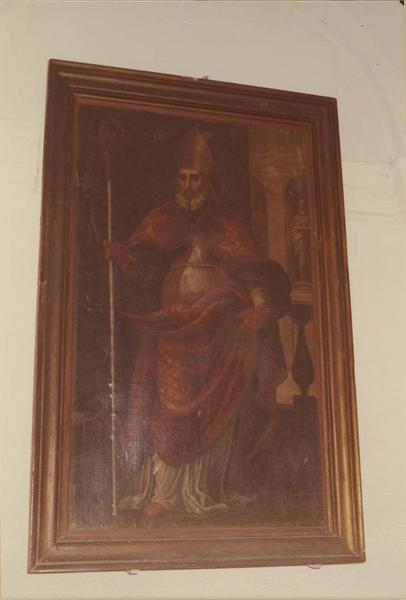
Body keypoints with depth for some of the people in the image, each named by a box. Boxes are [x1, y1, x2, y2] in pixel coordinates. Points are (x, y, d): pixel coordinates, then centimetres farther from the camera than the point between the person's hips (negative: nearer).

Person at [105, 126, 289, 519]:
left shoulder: (228, 225, 7)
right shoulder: (162, 219, 12)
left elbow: (251, 273, -1)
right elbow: (140, 255, -1)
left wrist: (259, 307, -17)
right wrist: (120, 255, -23)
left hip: (217, 324, -1)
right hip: (173, 322, 1)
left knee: (213, 408, -2)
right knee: (169, 402, -5)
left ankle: (209, 488, 5)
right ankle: (161, 491, -2)